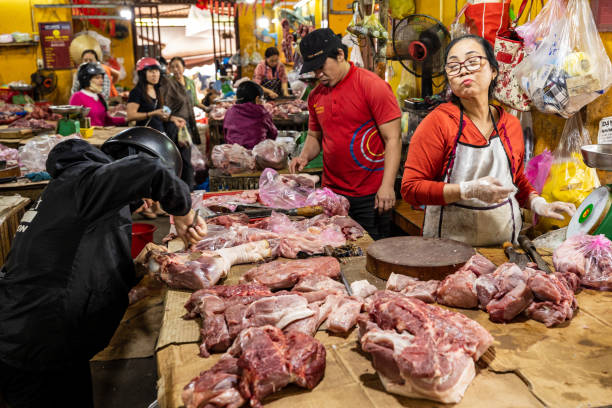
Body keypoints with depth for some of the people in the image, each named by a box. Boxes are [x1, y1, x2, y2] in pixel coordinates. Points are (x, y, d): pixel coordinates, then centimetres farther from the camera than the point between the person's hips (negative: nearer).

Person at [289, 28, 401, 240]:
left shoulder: (373, 86, -9)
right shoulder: (316, 95, 9)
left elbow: (393, 139, -11)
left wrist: (387, 185, -19)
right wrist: (304, 156, 2)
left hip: (370, 197, -5)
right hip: (332, 194, 5)